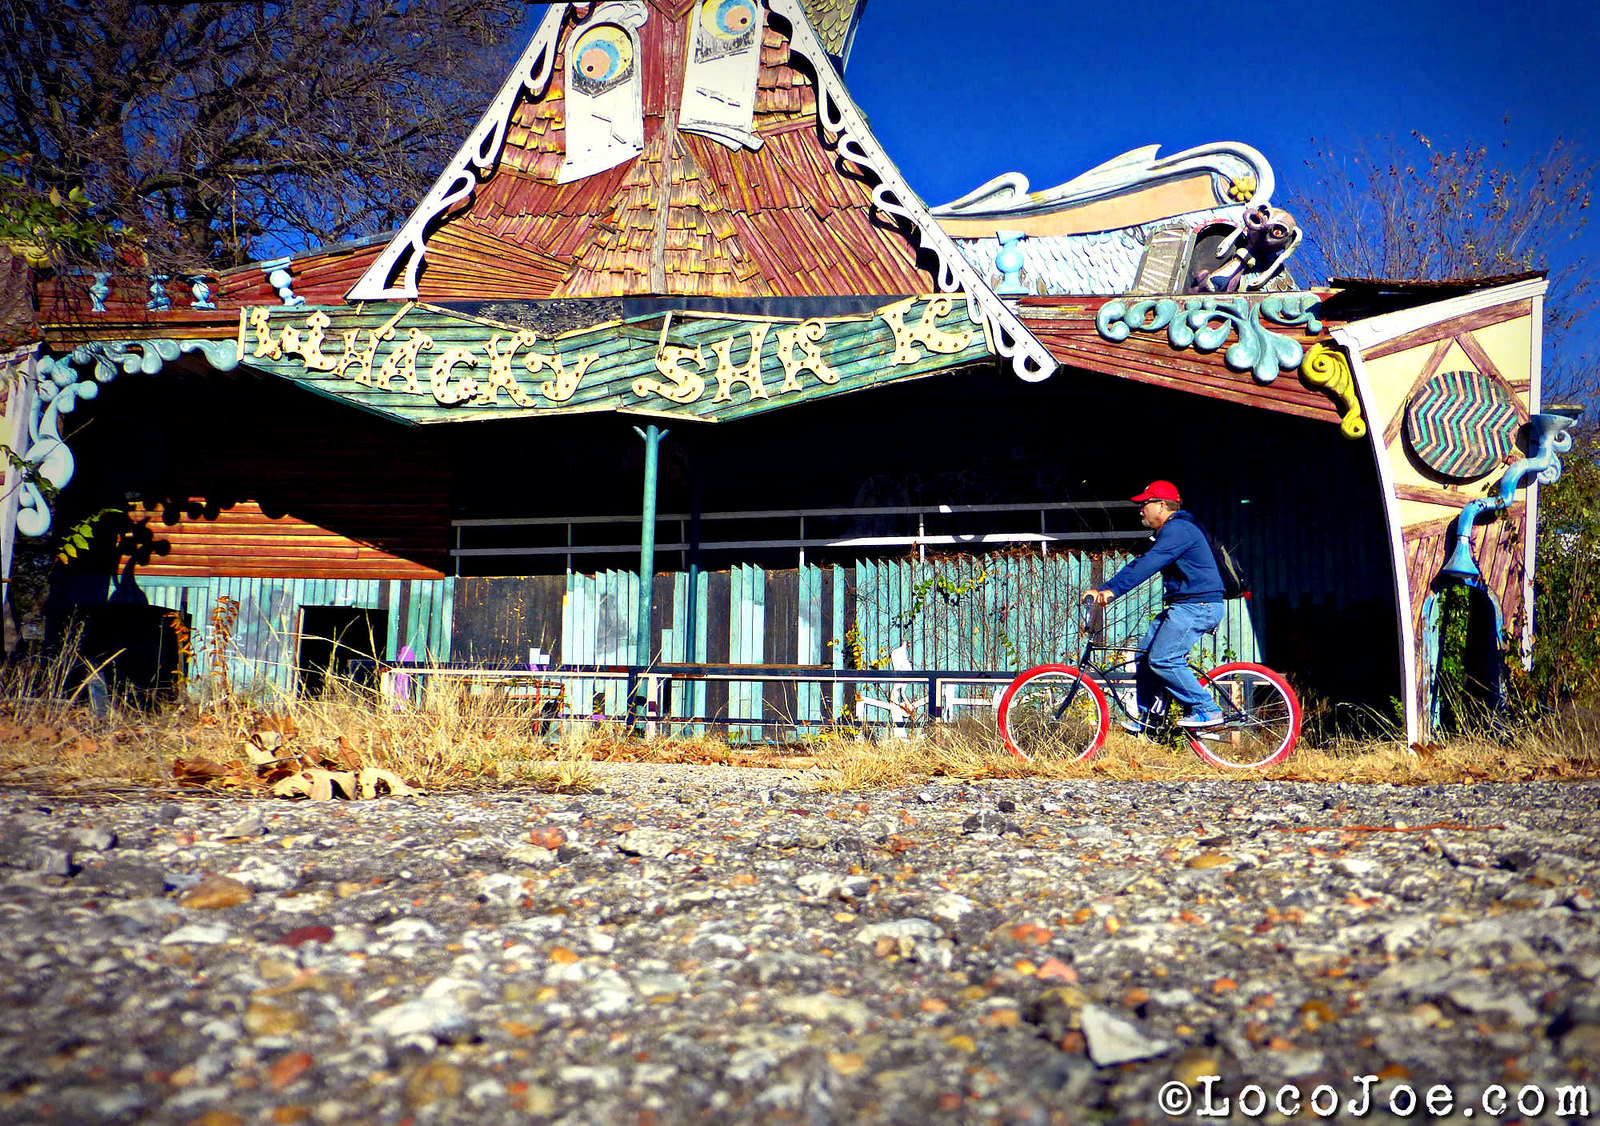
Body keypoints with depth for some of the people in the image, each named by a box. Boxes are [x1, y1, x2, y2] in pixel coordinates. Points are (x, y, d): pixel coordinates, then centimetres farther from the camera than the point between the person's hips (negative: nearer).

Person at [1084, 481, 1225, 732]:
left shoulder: (1178, 529, -16)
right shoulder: (1171, 530, 19)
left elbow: (1147, 564, -28)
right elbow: (1143, 563, 19)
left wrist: (1111, 590, -34)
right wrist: (1106, 590, 11)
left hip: (1198, 606, -11)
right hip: (1183, 605, 11)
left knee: (1162, 659, -17)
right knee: (1146, 653, 8)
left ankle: (1207, 710, -7)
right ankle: (1146, 718, 15)